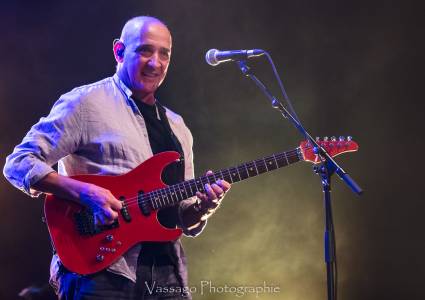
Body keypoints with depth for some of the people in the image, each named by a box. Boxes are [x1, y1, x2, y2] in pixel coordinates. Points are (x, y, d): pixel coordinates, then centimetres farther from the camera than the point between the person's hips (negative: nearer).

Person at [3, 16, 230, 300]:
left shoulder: (176, 126, 18)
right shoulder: (86, 103, -2)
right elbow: (19, 163, -8)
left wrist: (204, 206, -3)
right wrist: (85, 192, -20)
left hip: (167, 275, 6)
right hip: (101, 270, -6)